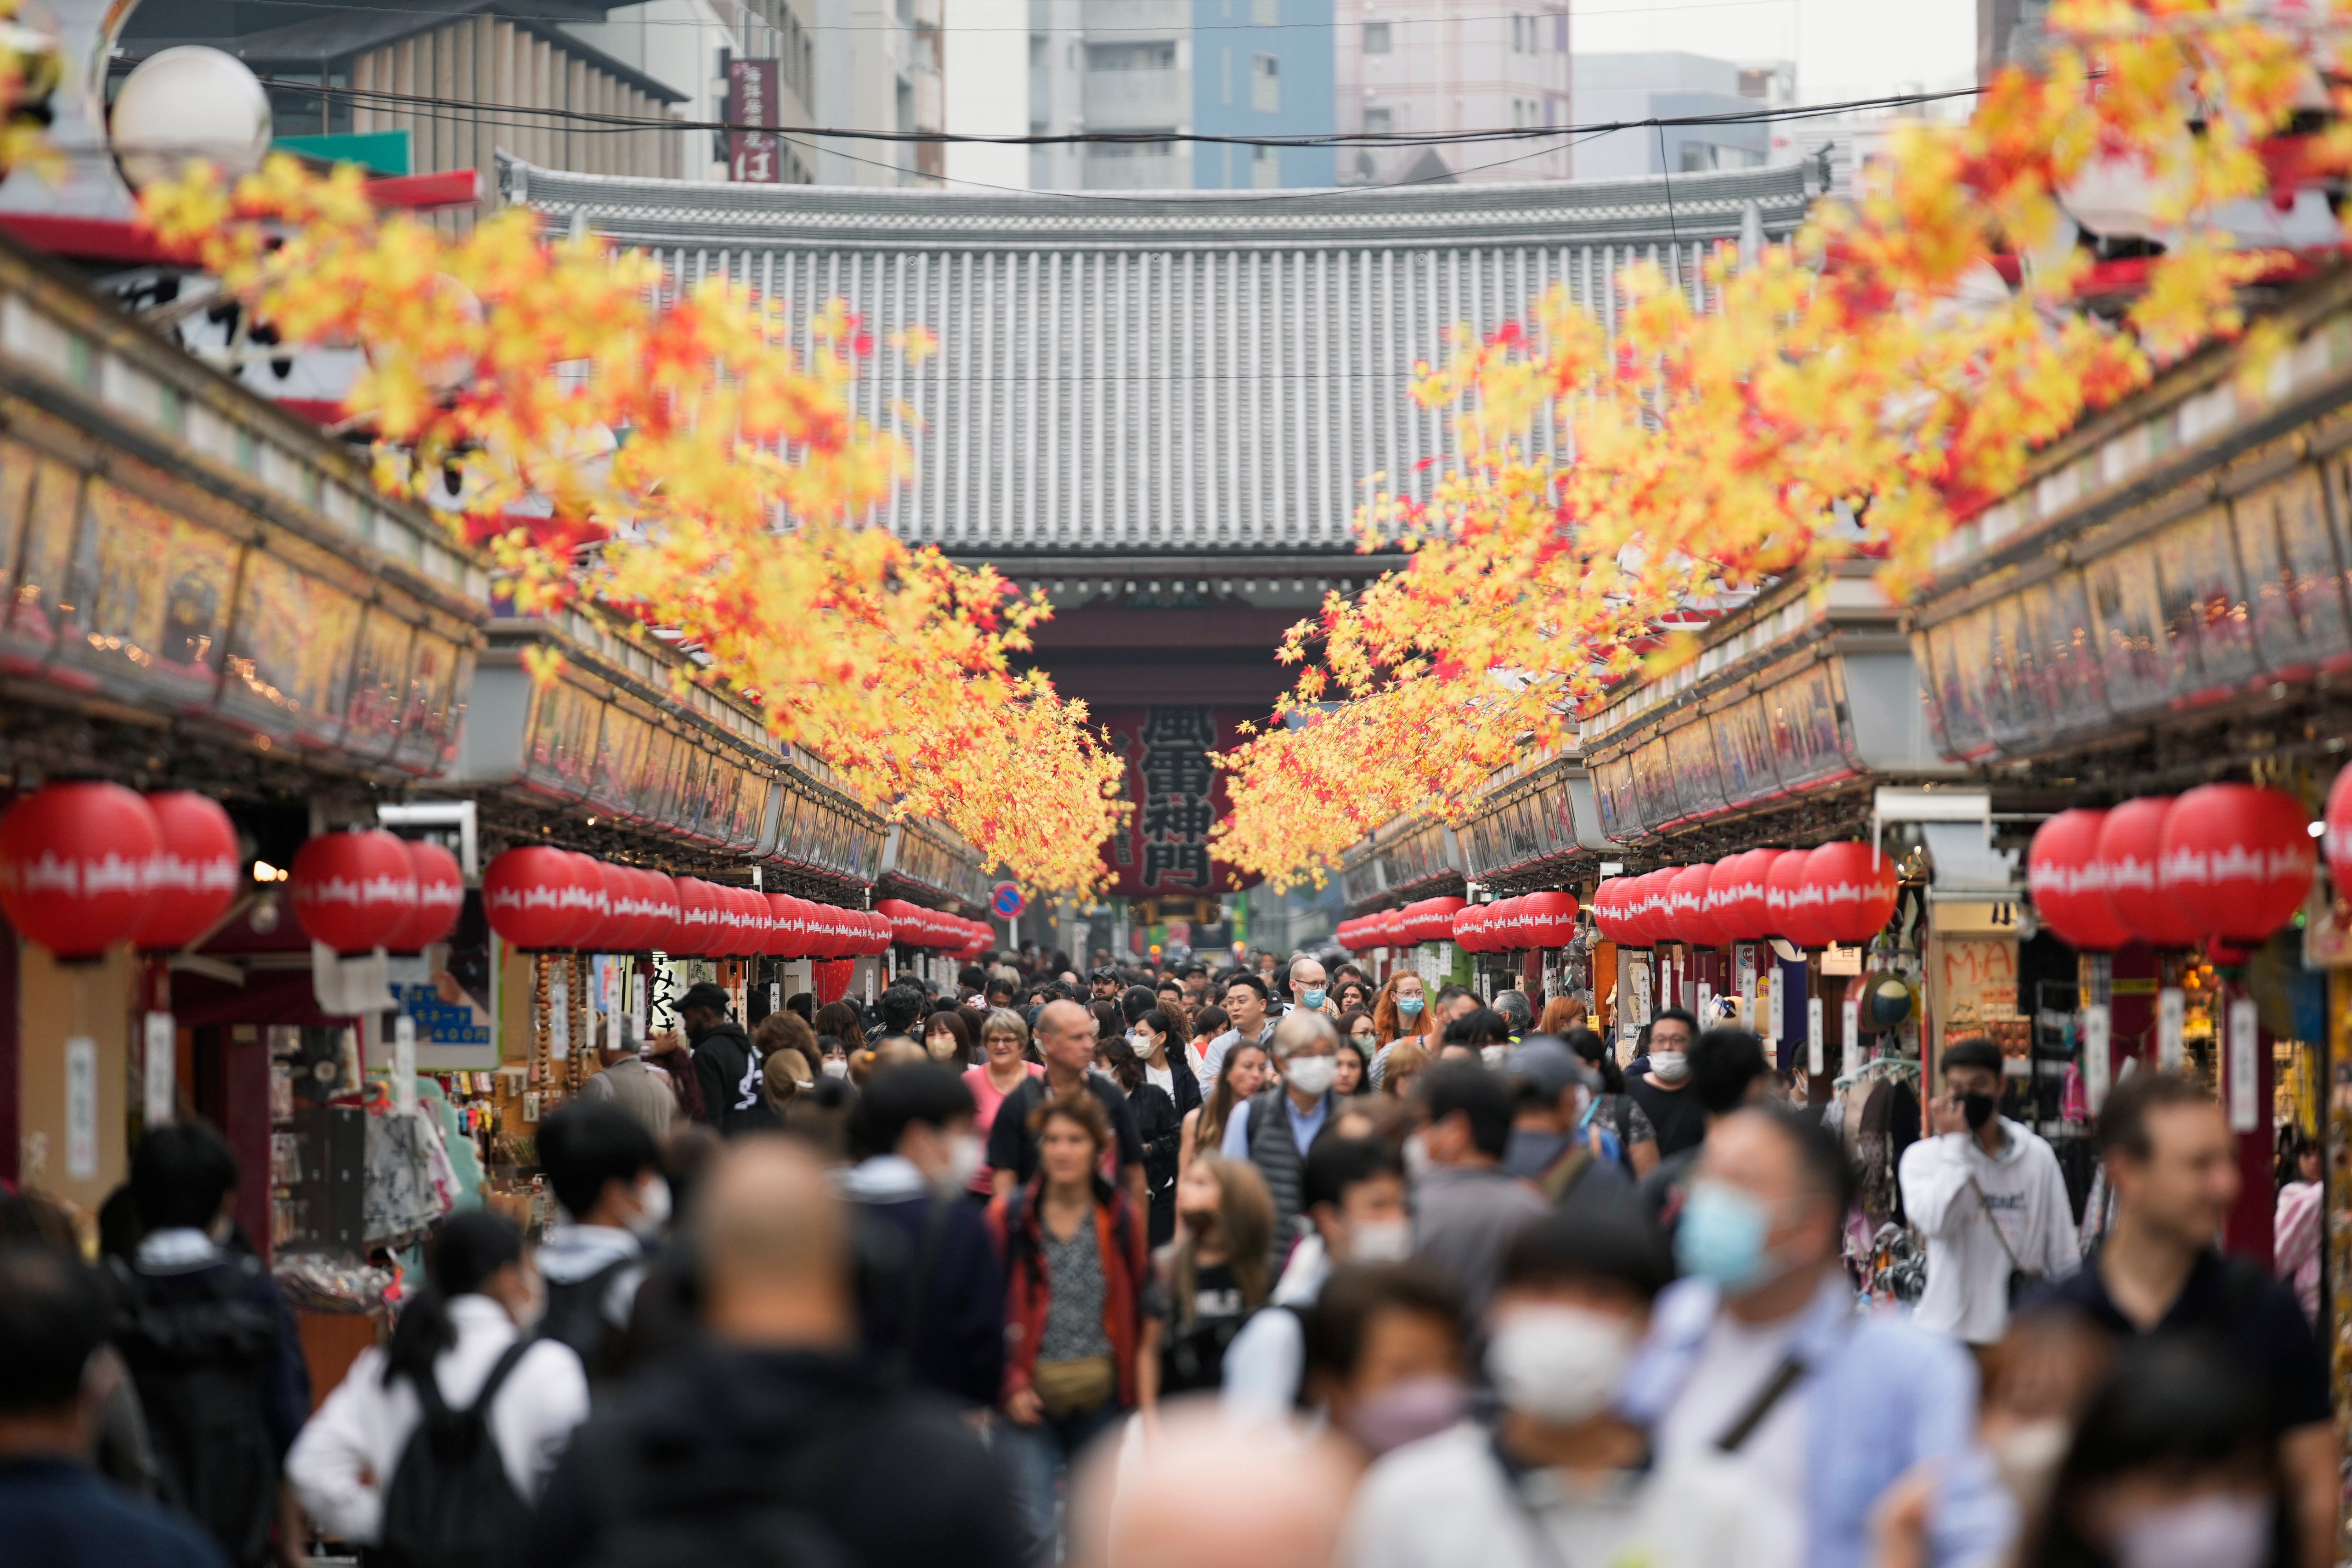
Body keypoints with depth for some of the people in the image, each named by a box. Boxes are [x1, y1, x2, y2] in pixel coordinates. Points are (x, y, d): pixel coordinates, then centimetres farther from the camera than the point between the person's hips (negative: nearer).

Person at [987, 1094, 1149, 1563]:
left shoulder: (1122, 1217, 2)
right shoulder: (1010, 1214, -4)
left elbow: (1138, 1303, 9)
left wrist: (1133, 1384, 6)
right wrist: (1011, 1384, -7)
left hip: (1101, 1395, 2)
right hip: (1031, 1395, -2)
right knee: (1034, 1527, -9)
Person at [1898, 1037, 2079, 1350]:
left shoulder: (2037, 1156, 7)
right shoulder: (1923, 1157, 0)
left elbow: (2062, 1255, 10)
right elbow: (1934, 1222, -19)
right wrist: (1955, 1143, -13)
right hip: (1949, 1334, -2)